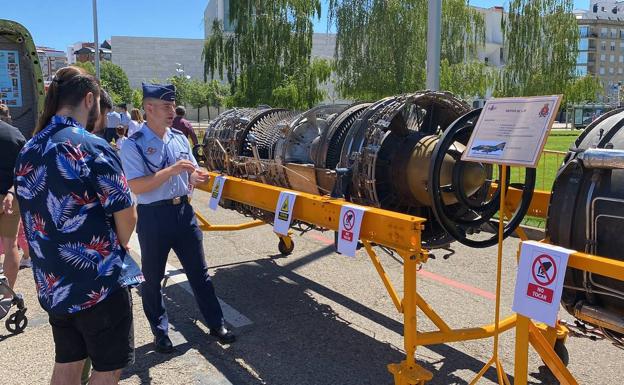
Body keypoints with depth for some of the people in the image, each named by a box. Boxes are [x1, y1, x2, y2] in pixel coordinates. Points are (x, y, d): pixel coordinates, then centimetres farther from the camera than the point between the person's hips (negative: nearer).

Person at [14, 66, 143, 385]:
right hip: (100, 283, -7)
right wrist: (118, 244, 6)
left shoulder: (28, 151, 5)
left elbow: (36, 215, 13)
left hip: (51, 284, 7)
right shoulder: (93, 148, -18)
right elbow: (126, 218, -14)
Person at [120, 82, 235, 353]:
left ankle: (216, 324, 25)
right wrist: (171, 170, -25)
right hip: (153, 216, -4)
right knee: (153, 278, 11)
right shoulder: (134, 144, -11)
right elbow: (136, 186, -18)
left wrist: (196, 177, -8)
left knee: (199, 272, 12)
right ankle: (160, 331, 30)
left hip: (183, 211, 5)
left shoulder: (180, 138, 7)